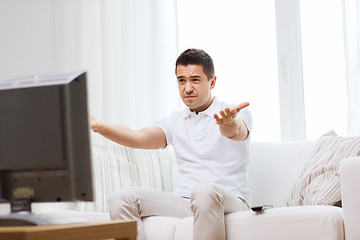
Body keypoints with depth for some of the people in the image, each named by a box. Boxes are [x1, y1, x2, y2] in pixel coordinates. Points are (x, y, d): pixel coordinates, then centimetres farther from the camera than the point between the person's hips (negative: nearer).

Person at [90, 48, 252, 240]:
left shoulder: (237, 114, 3)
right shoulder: (175, 121, 18)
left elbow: (235, 132, -22)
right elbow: (138, 138, 2)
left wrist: (228, 123, -49)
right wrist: (97, 126, -16)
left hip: (230, 201, -4)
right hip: (184, 202, 5)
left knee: (205, 190, -40)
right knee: (121, 197, -15)